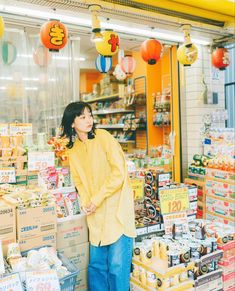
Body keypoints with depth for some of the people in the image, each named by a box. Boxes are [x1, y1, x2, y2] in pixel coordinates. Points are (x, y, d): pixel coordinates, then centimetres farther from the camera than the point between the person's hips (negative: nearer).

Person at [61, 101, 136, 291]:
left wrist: (96, 200, -12)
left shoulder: (103, 137, -8)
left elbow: (119, 173, -13)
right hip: (96, 215, 5)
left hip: (117, 209, -5)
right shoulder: (73, 150, 9)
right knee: (96, 264, 13)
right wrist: (85, 203, -3)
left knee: (117, 266, -1)